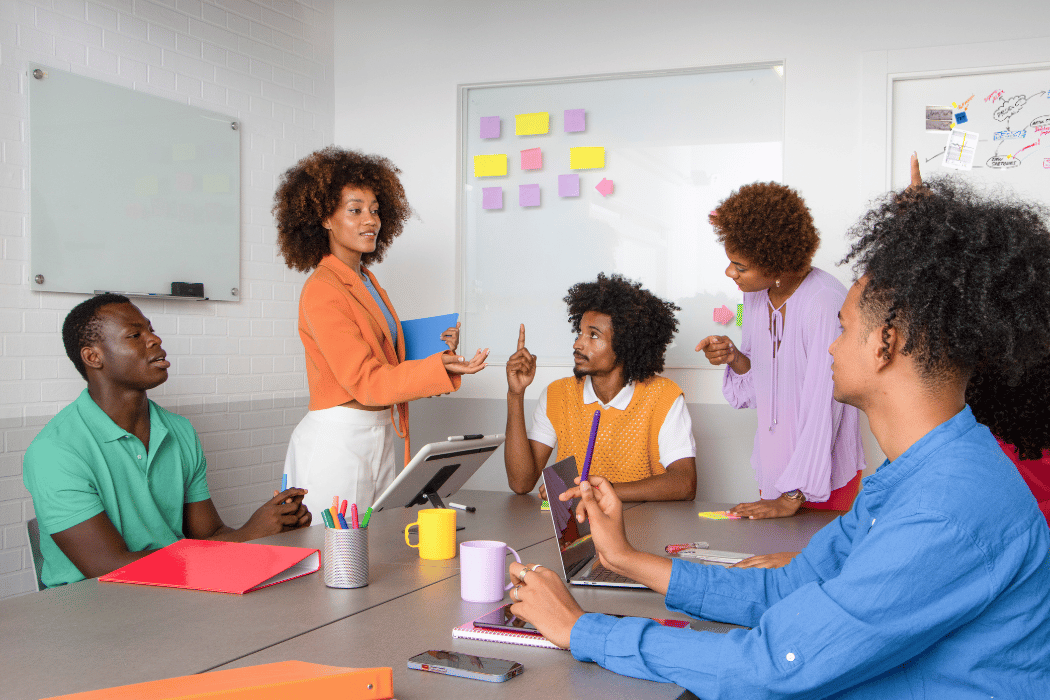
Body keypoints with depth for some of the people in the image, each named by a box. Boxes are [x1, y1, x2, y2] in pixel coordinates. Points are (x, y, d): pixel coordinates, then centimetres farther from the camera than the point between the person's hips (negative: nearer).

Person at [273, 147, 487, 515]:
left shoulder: (368, 283, 15)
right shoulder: (321, 291, -13)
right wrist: (438, 367, -31)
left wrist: (435, 349, 2)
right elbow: (365, 382, -20)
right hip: (336, 441, -8)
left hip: (378, 439, 8)